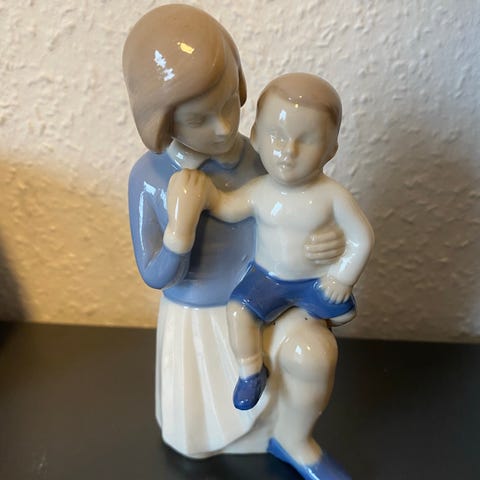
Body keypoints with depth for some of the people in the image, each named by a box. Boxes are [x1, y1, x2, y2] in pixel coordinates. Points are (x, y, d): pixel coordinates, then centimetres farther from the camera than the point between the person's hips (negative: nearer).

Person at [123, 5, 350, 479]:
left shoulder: (261, 155, -19)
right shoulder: (149, 177, -23)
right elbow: (155, 277, -19)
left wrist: (329, 242, -27)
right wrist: (182, 222, -39)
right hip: (194, 317, 0)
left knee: (313, 352, -30)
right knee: (195, 441, 14)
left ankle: (292, 437, 3)